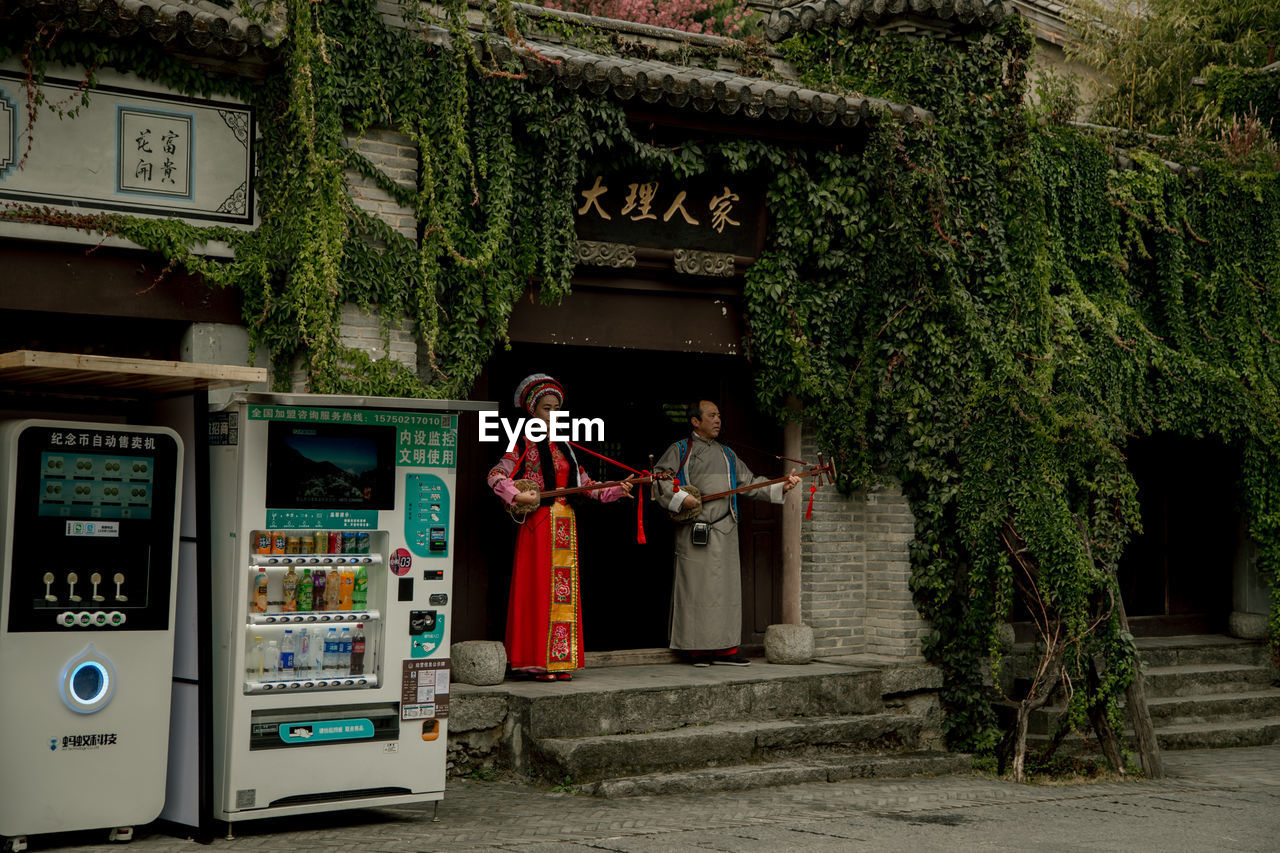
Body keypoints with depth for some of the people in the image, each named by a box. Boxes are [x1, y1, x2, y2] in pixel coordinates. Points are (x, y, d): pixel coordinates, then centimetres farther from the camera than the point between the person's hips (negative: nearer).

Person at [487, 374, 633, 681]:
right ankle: (538, 661, -3)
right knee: (539, 590, -7)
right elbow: (495, 476, -11)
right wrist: (518, 497, -24)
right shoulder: (525, 445, -1)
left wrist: (617, 489, 3)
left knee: (564, 592, 6)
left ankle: (559, 661, 10)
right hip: (538, 525, -6)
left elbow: (585, 484, 16)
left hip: (565, 526, 6)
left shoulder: (563, 447, 17)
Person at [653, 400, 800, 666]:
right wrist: (680, 498, -18)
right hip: (694, 529, -5)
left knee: (726, 587, 3)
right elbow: (659, 478, -3)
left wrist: (781, 486, 3)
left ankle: (725, 648, 6)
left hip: (725, 531, 5)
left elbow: (749, 483, 17)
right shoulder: (680, 450, 6)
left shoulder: (727, 454, 21)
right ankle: (698, 649, 0)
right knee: (697, 587, -5)